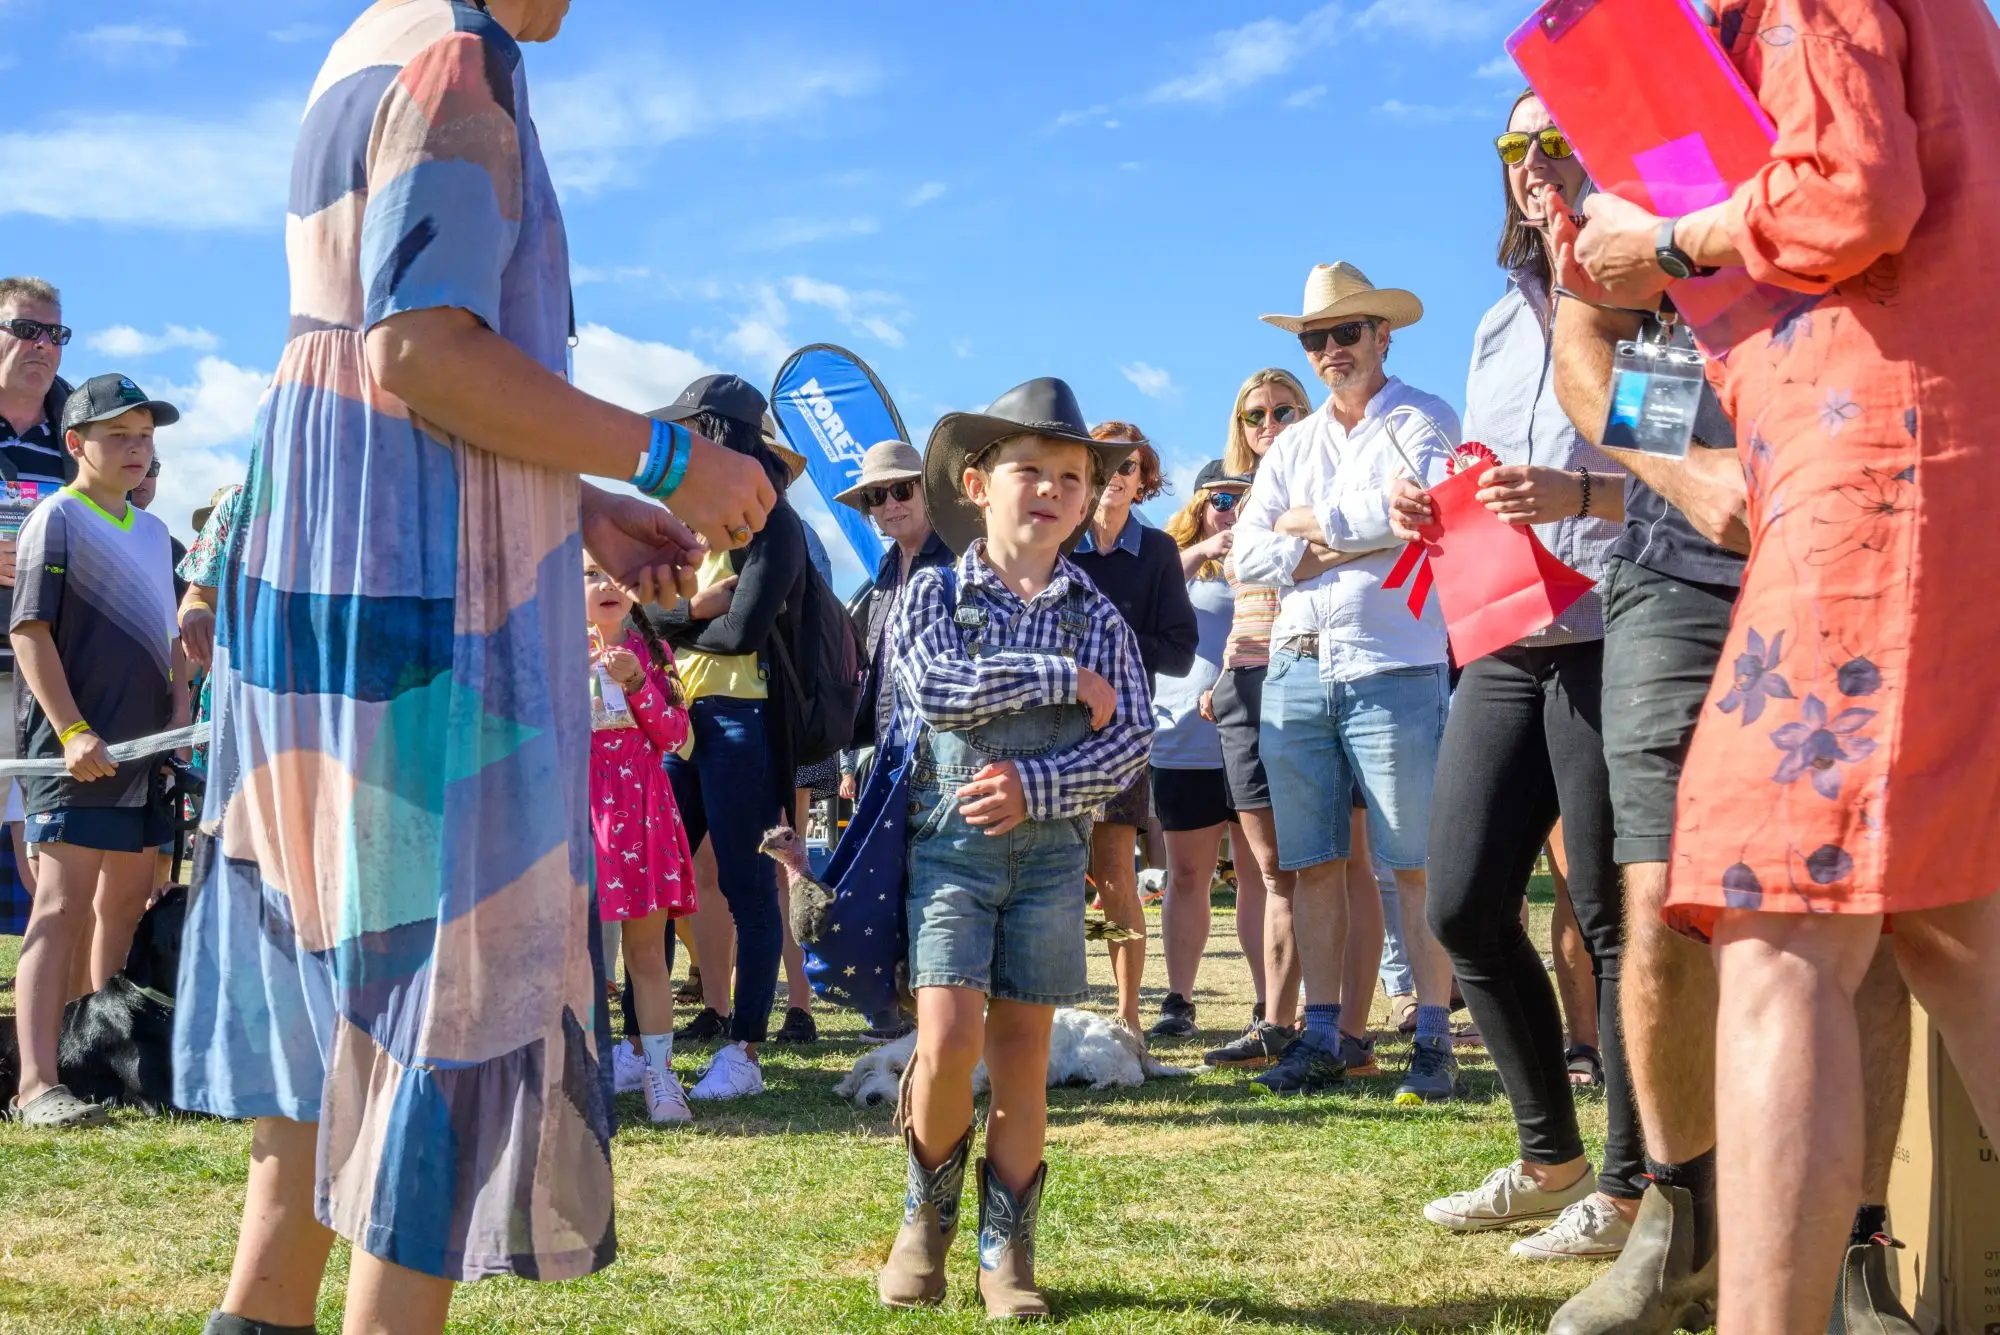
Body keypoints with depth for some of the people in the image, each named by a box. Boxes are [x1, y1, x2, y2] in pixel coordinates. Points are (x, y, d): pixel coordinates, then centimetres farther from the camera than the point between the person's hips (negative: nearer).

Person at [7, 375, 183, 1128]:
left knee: (129, 897, 15)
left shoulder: (152, 532, 17)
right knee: (64, 902, -15)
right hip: (76, 750, -8)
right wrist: (71, 730, -20)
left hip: (143, 748, 8)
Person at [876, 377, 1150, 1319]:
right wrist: (1063, 677, -13)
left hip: (1050, 846, 2)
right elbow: (937, 691, -16)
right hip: (951, 841, -2)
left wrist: (1037, 785, -17)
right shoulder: (935, 595, 3)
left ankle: (1007, 1247, 16)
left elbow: (1130, 742, -2)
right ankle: (928, 1214, 13)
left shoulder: (1097, 616, 7)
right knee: (948, 1037, -13)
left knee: (1023, 1055, 4)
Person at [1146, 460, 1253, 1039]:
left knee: (1262, 875, -1)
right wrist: (1195, 555, -17)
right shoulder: (1178, 561, 11)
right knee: (1187, 876, 7)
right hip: (1184, 744, 1)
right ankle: (1178, 1002, 14)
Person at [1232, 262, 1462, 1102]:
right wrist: (1347, 547, -6)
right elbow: (1251, 552, 9)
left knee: (1415, 864, -6)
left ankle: (1433, 1041, -2)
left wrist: (1317, 520, -3)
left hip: (1395, 665, -5)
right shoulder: (1292, 446, 20)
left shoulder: (1423, 421, 4)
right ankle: (1322, 1035, 11)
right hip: (1296, 669, 6)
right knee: (1313, 864, 5)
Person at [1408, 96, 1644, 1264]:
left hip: (1613, 638, -8)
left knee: (1616, 916, -3)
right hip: (1507, 645, 8)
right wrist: (1434, 514, 6)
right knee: (1465, 906, 7)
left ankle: (1631, 1187, 9)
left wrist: (1579, 494, -25)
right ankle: (1551, 1157, 22)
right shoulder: (1501, 325, 20)